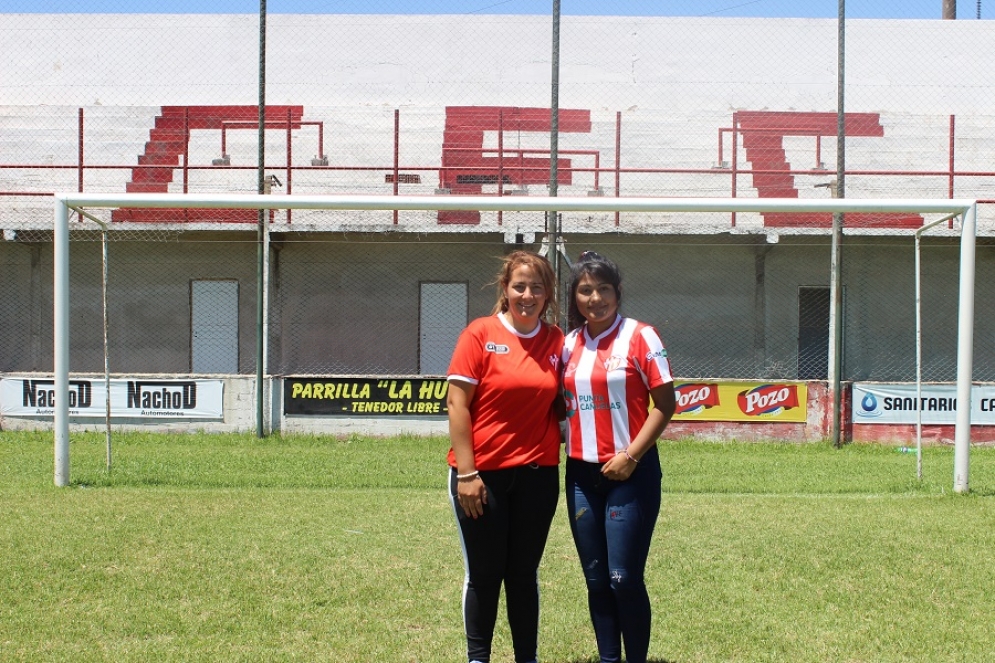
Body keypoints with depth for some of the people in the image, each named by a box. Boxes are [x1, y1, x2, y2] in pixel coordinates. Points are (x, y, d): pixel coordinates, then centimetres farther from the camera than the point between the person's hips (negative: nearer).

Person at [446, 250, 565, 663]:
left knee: (524, 573, 11)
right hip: (482, 474, -3)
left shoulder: (556, 341, 4)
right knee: (484, 573, 6)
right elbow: (457, 403, -8)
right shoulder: (480, 334, -6)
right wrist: (466, 473, -12)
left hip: (537, 473, 3)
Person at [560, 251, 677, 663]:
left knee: (624, 578, -5)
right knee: (596, 579, 9)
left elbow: (665, 403, -7)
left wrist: (631, 455, -13)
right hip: (582, 474, 5)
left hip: (631, 472, -5)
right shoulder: (567, 344, 8)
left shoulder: (639, 336, -6)